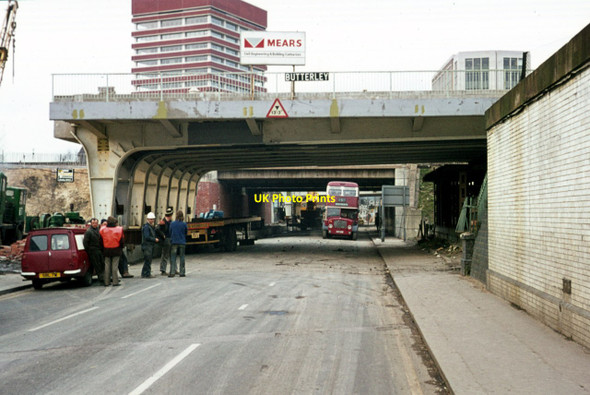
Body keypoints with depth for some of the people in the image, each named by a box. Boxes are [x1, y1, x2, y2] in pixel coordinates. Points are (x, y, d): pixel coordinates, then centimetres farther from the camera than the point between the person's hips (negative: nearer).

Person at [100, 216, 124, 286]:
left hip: (106, 251, 2)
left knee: (107, 266, 8)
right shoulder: (119, 230, -8)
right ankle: (115, 282, 1)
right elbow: (122, 241, -4)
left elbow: (101, 241, 1)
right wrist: (121, 247, 13)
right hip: (116, 250, -2)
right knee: (115, 266, 2)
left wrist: (103, 248, 14)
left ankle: (106, 282, 10)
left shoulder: (103, 230, -3)